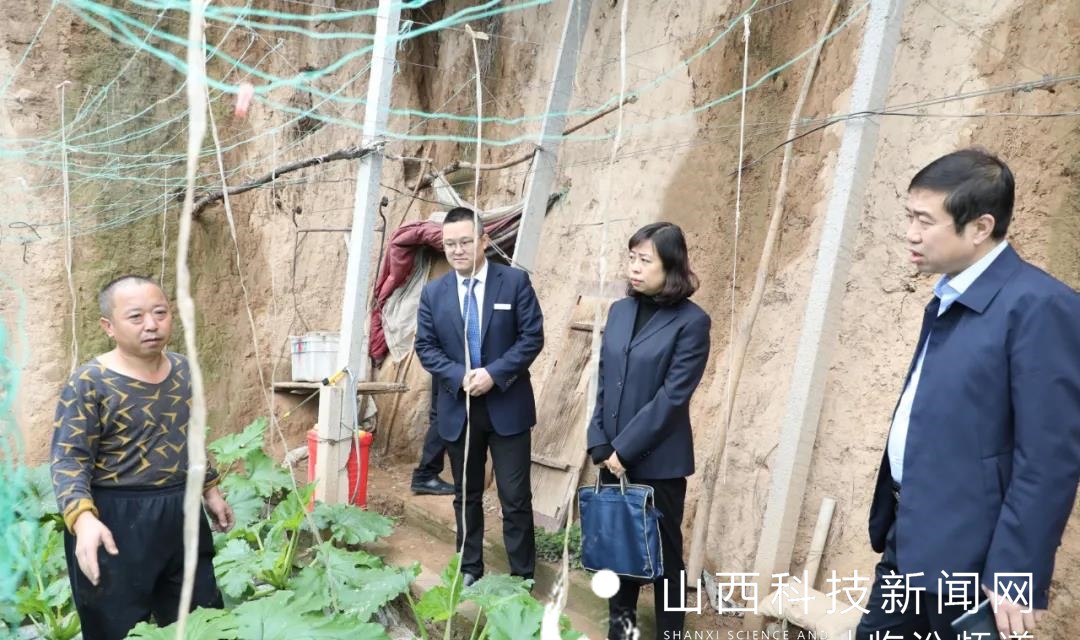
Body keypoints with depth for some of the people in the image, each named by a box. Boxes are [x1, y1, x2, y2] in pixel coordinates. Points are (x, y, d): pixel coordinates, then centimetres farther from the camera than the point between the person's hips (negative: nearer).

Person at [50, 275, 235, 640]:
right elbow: (69, 461, -17)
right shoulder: (89, 382, -14)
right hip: (116, 522, -5)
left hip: (182, 514, 6)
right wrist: (84, 519, -32)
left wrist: (210, 490, 18)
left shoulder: (183, 371, 4)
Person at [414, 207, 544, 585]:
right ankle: (469, 569, 31)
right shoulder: (433, 293, 5)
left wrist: (494, 373, -18)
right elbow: (425, 347, 3)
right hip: (457, 409, 3)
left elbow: (532, 337, -8)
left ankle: (522, 577, 17)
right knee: (466, 495, 15)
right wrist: (460, 376, -14)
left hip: (507, 406, -3)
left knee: (516, 497, 3)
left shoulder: (515, 281, -4)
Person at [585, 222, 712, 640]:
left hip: (659, 460, -5)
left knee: (662, 549, 9)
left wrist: (623, 449, -14)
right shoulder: (619, 311, 5)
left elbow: (672, 396, -15)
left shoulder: (692, 321, -12)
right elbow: (603, 383, 6)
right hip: (614, 455, 5)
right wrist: (601, 445, -3)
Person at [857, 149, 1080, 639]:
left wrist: (1016, 575, -19)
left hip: (968, 560, -8)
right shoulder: (947, 301, 10)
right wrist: (890, 522, 14)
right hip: (909, 543, 8)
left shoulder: (1038, 306, -17)